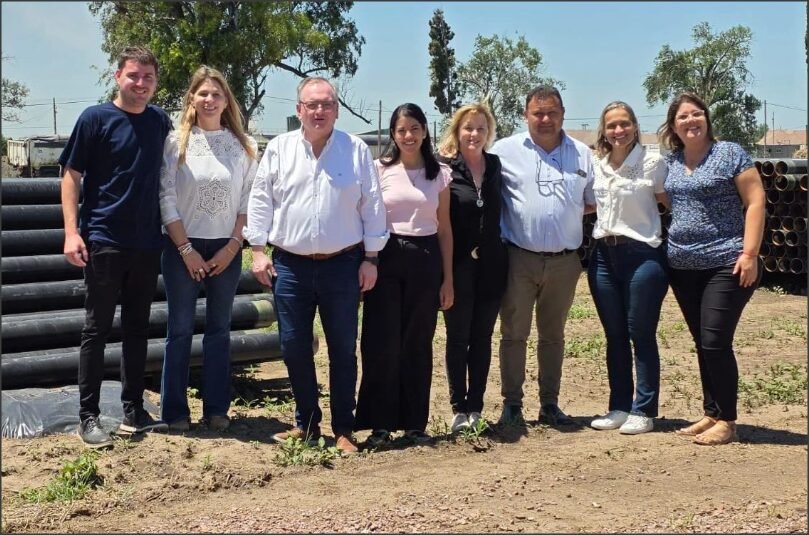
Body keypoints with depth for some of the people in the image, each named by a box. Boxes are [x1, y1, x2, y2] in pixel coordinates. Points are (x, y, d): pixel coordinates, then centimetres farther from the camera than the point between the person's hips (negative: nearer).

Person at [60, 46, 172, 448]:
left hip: (148, 243, 4)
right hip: (103, 241, -4)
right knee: (97, 329, 1)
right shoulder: (95, 118, -4)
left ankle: (133, 411, 20)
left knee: (137, 328, 10)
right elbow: (71, 176, -4)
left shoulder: (160, 122, 8)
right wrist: (72, 231, -13)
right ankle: (88, 416, 9)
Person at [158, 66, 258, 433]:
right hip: (182, 247, -1)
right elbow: (166, 198, -5)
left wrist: (233, 246, -6)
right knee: (180, 330, 3)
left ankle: (216, 409, 17)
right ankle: (175, 411, 13)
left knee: (219, 329, 8)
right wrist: (186, 249, -9)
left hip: (226, 249, 2)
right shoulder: (176, 142, -2)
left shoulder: (243, 145, 3)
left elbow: (249, 201, 2)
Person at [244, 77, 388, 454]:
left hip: (342, 266, -1)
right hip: (290, 265, 1)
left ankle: (343, 430, 16)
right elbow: (260, 200, 4)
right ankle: (306, 423, 23)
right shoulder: (279, 148, 4)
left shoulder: (357, 151, 1)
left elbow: (372, 207, 2)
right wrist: (258, 249, -3)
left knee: (343, 349, 5)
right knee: (294, 348, 7)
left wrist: (371, 257, -1)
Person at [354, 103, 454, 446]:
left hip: (425, 261, 2)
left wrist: (448, 278, 6)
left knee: (418, 344, 6)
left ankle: (414, 423, 17)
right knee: (382, 342, -3)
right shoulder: (379, 170, 3)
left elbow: (444, 229, 10)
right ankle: (380, 424, 6)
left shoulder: (440, 174, 7)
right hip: (386, 260, -1)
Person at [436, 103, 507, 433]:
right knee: (458, 338, 5)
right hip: (458, 265, -3)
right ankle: (458, 409, 14)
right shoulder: (444, 167, -6)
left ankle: (476, 408, 17)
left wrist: (497, 250, 4)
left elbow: (499, 212, 14)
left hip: (491, 264, 4)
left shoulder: (496, 166, 7)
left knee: (482, 337, 9)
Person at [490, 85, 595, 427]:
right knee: (514, 333, 3)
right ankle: (512, 404, 14)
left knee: (553, 335, 13)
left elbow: (593, 202, 15)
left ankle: (549, 404, 23)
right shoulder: (505, 150, 0)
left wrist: (568, 212, 1)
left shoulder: (582, 154, 8)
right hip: (519, 258, -2)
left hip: (564, 261, 3)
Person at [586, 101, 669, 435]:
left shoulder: (653, 162, -6)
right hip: (604, 255, 5)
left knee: (641, 335, 0)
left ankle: (643, 411, 10)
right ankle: (619, 407, 20)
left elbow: (671, 204, -1)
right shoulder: (595, 165, 9)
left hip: (642, 254, -5)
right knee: (614, 336, 11)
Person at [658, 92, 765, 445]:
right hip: (683, 267, 6)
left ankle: (726, 421, 1)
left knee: (715, 342, -9)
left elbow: (755, 201, -7)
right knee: (702, 344, 10)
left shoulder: (729, 153, -3)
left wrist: (750, 252, -15)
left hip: (726, 264, -5)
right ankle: (711, 414, 19)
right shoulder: (670, 161, 11)